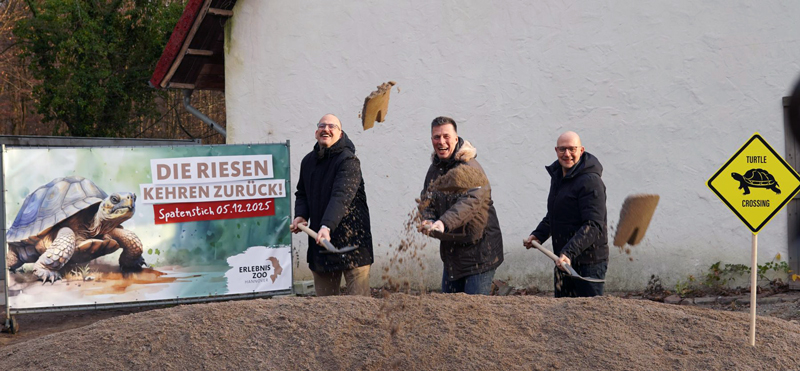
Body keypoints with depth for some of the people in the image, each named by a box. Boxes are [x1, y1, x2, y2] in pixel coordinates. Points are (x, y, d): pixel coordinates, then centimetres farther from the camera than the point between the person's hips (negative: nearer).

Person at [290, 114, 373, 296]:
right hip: (319, 239, 6)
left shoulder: (348, 160, -10)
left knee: (358, 298, -7)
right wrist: (300, 216, 4)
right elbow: (302, 194, 25)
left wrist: (327, 226, -37)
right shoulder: (308, 161, 12)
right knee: (324, 297, 9)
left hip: (351, 238, -6)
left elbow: (341, 197, -24)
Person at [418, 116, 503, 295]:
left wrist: (444, 223, -47)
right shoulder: (434, 169, 9)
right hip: (451, 252, 8)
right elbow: (427, 202, 11)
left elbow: (470, 202, -32)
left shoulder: (470, 168, -17)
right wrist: (429, 221, -13)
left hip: (479, 253, -8)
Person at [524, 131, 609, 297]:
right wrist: (538, 235, 11)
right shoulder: (557, 176, 12)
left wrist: (569, 253, -32)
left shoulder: (590, 181, -17)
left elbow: (593, 226, -24)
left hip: (589, 263, -9)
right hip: (563, 260, 9)